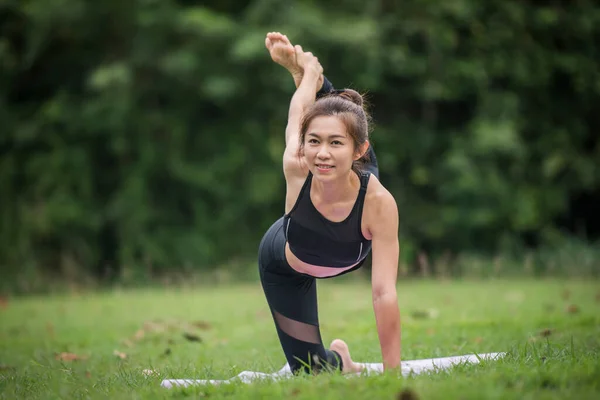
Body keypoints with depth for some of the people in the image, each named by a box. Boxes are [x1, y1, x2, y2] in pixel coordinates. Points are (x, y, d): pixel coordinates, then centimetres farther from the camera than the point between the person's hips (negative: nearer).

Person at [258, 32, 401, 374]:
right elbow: (299, 113, -20)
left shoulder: (379, 202, -45)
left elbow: (384, 293, -45)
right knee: (312, 371, 5)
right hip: (283, 266, 0)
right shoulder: (296, 170, -42)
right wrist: (307, 69, 2)